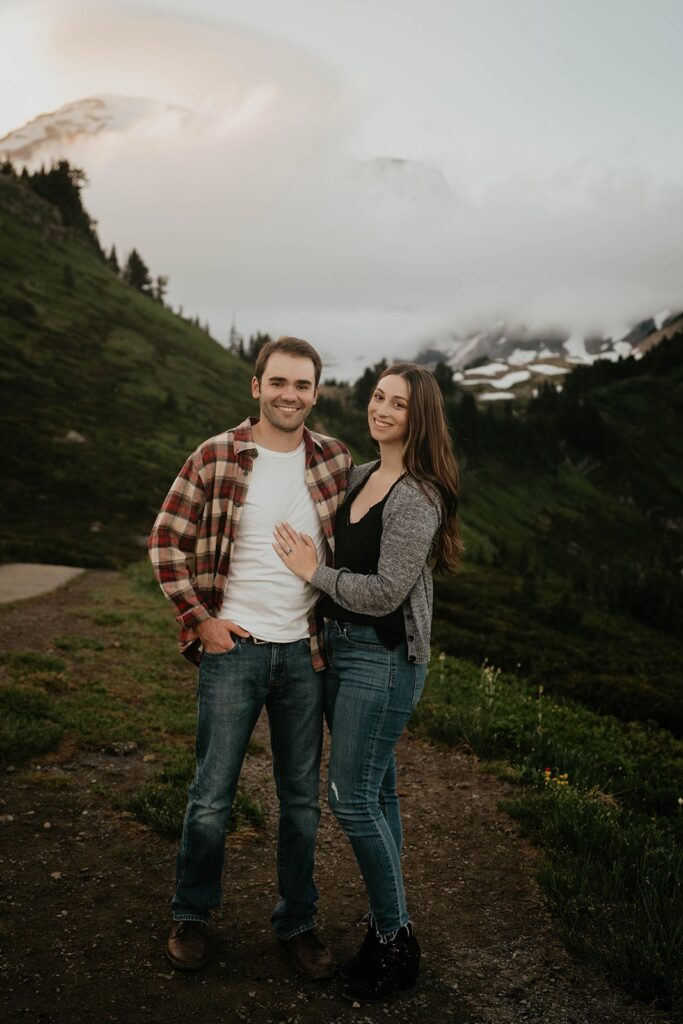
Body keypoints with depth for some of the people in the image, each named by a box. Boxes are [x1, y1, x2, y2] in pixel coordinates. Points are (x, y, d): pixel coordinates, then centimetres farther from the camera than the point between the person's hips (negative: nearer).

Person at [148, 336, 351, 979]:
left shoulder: (336, 463, 3)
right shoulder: (215, 458, -5)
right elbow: (166, 541, -1)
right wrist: (199, 620, -5)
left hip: (304, 654, 3)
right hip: (232, 648, -2)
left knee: (301, 799, 13)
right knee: (211, 796, 9)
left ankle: (297, 924, 31)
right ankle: (190, 916, 32)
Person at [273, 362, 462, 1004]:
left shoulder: (417, 497, -18)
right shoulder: (360, 476, 10)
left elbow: (386, 593, -21)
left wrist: (314, 571, -11)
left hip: (383, 658, -8)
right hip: (340, 645, 9)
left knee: (352, 798, -3)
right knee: (376, 792, 16)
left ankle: (395, 940, 16)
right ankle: (388, 928, 31)